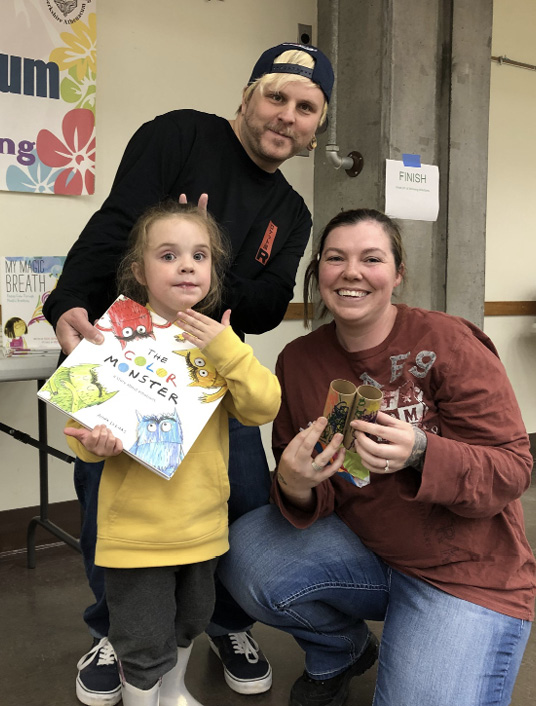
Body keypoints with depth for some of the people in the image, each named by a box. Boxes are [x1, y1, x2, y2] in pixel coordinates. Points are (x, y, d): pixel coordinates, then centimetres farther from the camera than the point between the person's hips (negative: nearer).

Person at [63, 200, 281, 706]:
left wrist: (226, 349, -21)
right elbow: (81, 421, -9)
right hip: (137, 526, -4)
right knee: (145, 645, 5)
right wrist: (95, 442, -31)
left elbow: (264, 407, -9)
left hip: (203, 522, 5)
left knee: (189, 622, 25)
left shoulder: (218, 342, 2)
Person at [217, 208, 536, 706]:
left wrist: (420, 454, -34)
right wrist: (296, 487, -23)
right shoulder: (299, 360, -2)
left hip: (467, 572, -3)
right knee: (245, 555, -19)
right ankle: (341, 650, 12)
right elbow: (314, 498, 2)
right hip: (360, 550, 4)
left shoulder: (448, 343, -16)